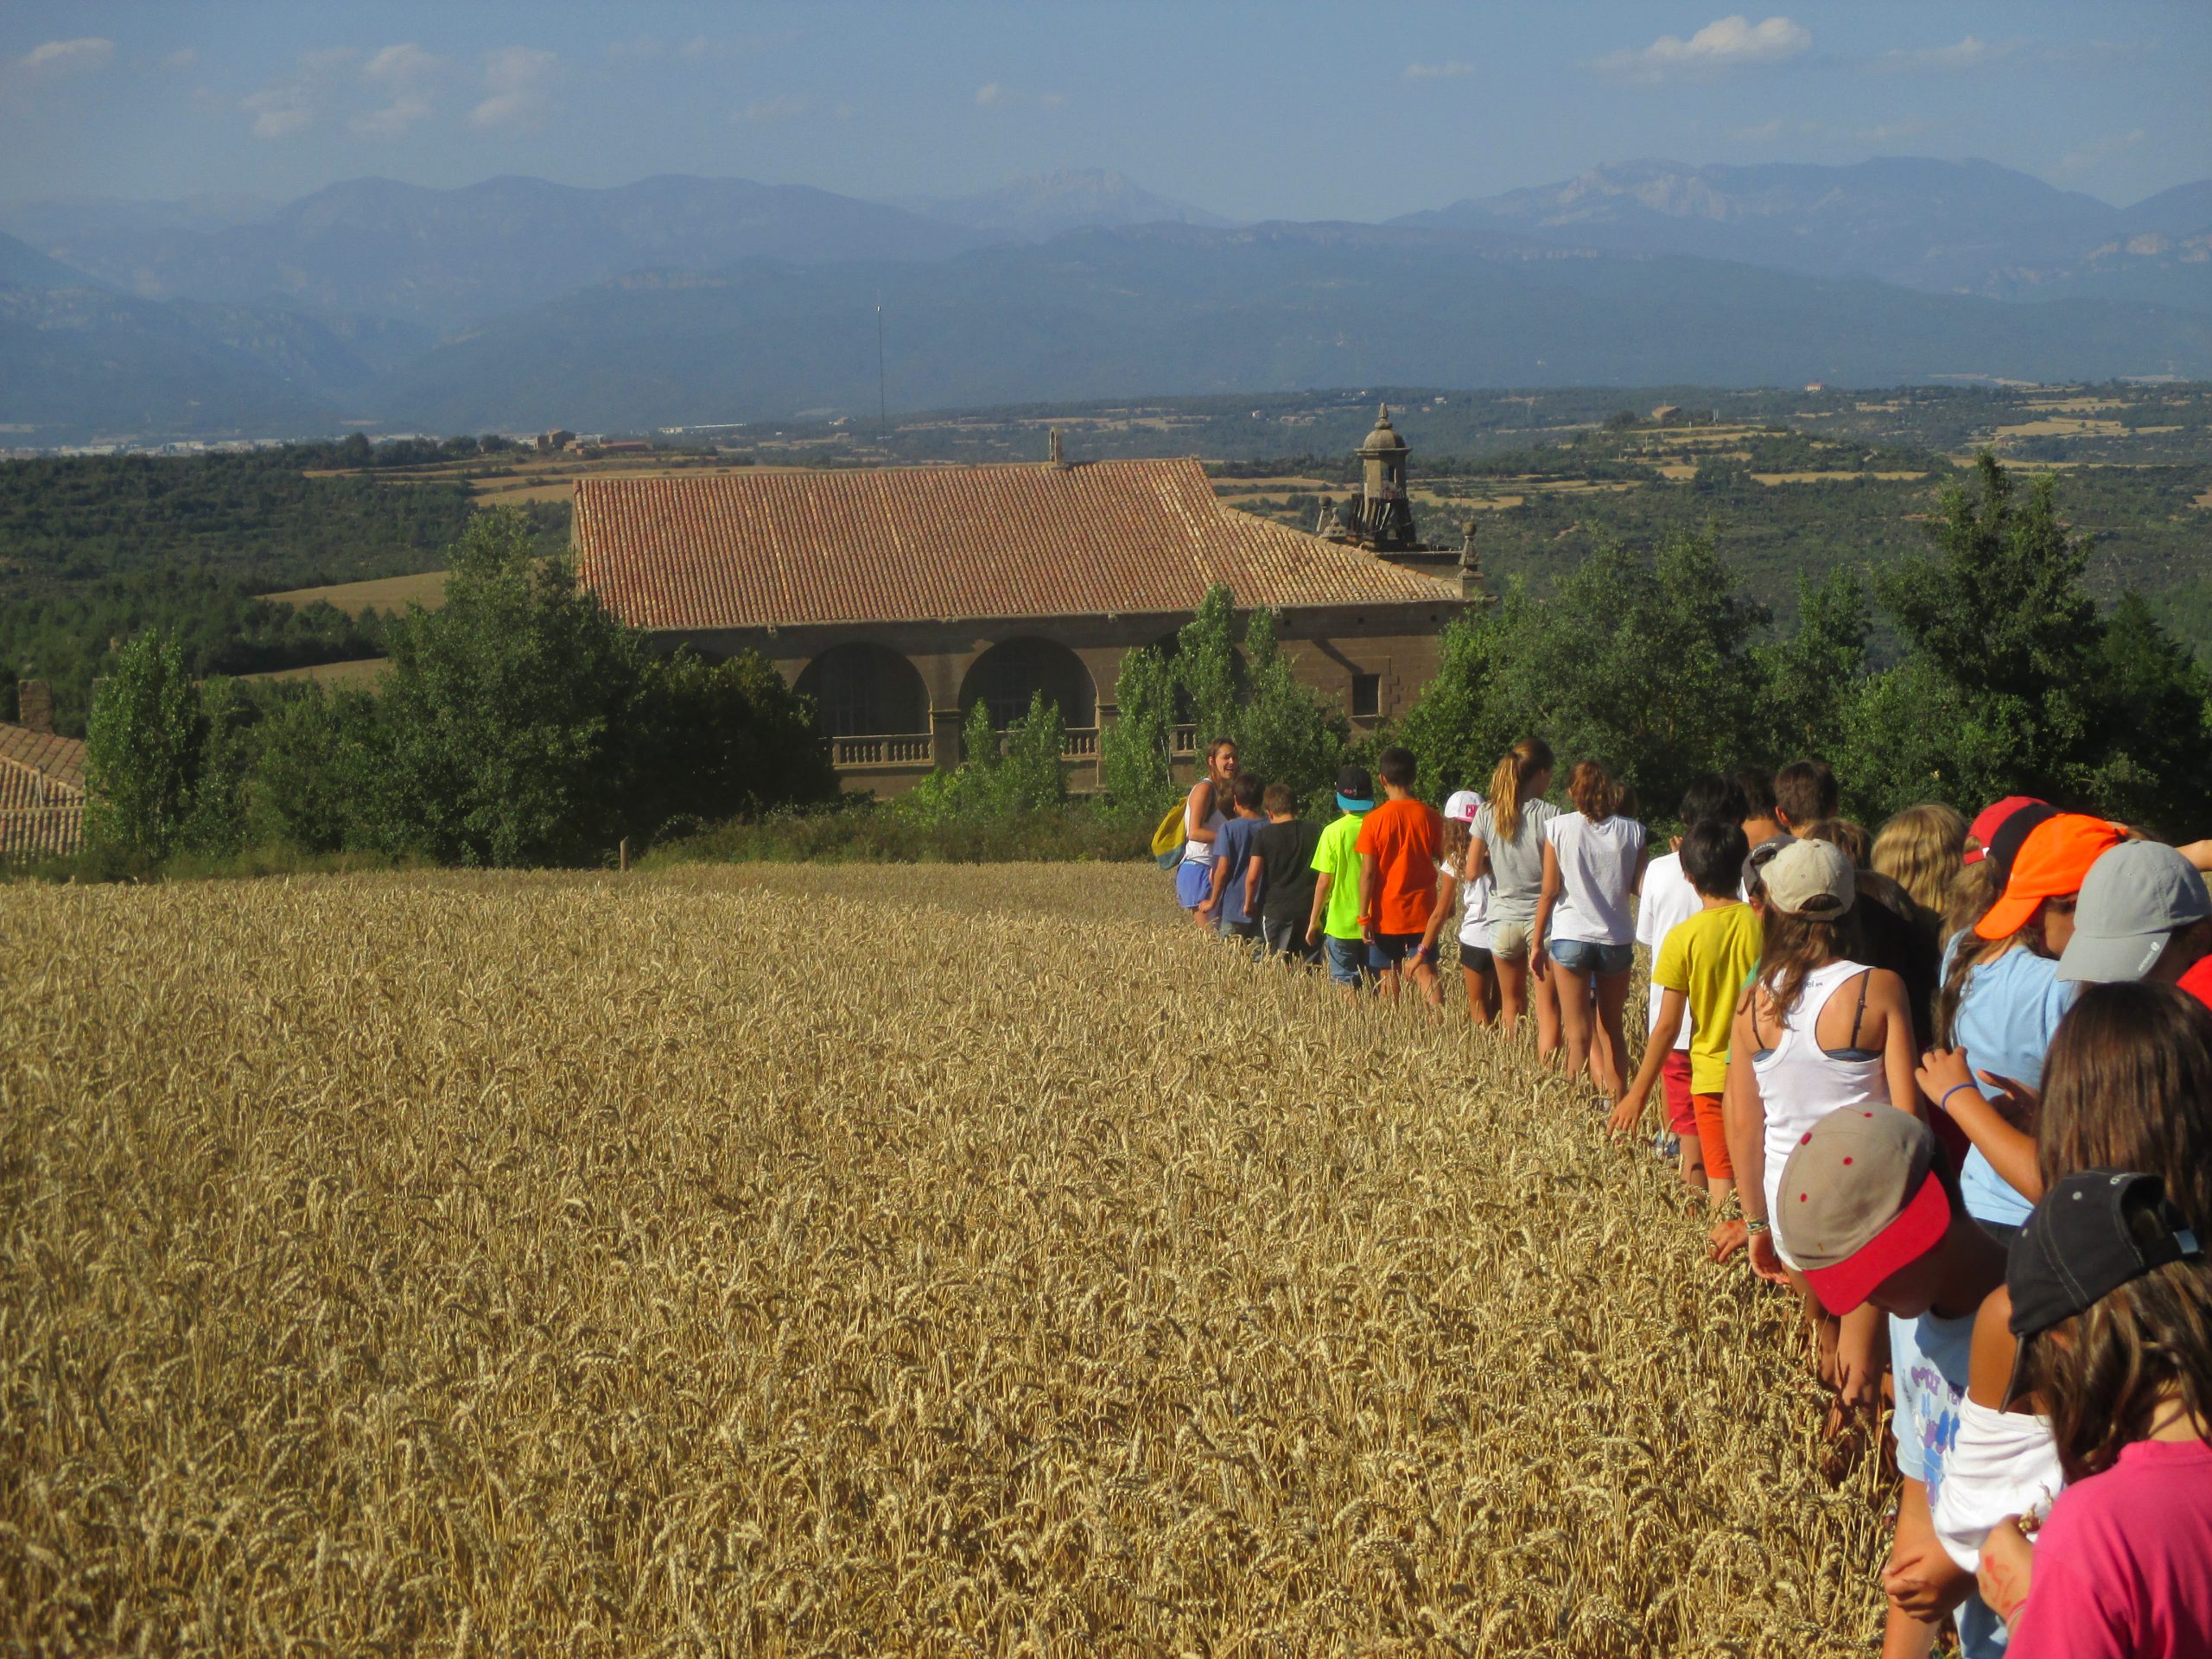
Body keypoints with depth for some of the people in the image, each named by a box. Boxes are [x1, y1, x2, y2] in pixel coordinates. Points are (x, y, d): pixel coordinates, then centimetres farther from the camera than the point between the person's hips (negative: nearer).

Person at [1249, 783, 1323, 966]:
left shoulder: (1264, 835, -5)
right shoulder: (1314, 830, 3)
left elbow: (1252, 876, -9)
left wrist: (1249, 903, 7)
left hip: (1275, 910, -2)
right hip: (1310, 908, 2)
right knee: (1309, 969, 7)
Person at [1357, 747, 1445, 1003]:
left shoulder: (1375, 820, -8)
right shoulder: (1430, 816, -2)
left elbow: (1367, 873, -9)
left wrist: (1364, 915, -4)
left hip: (1386, 914, -2)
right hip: (1422, 912, 2)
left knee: (1388, 978, 8)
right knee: (1426, 974, 0)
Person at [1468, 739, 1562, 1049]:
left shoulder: (1487, 815, -2)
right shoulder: (1550, 816, -12)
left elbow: (1473, 872, -2)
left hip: (1504, 919, 4)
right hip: (1541, 918, -3)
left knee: (1511, 1005, 18)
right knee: (1547, 1010, -1)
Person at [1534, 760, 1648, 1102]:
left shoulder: (1559, 828, -5)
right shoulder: (1631, 832, -1)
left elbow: (1549, 891, -5)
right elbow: (1641, 887, -2)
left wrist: (1537, 941, 2)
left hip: (1571, 936, -2)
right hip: (1617, 939, 2)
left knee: (1577, 1031, 3)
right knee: (1612, 1028, 16)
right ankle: (1616, 1100, 14)